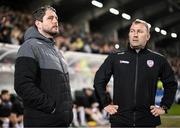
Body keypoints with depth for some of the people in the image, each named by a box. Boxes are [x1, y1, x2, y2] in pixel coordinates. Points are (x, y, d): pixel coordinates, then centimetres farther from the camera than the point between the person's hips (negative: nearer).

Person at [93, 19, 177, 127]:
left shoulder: (158, 60, 5)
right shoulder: (115, 58, 4)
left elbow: (171, 84, 15)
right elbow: (99, 81, 9)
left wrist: (164, 107, 8)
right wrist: (105, 104, 4)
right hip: (119, 119, 0)